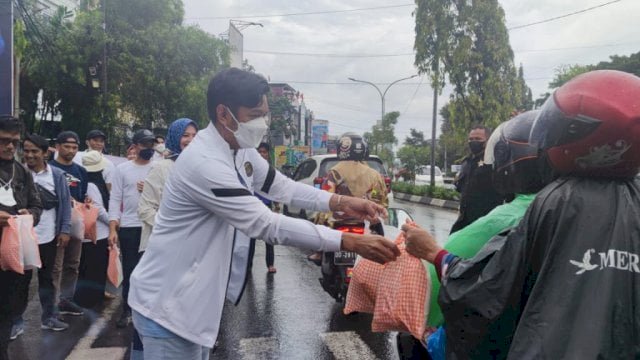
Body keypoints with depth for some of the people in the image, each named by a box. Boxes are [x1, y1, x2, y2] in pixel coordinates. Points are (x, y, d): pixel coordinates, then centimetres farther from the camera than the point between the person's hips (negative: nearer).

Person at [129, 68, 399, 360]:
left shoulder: (241, 150, 0)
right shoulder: (204, 163, -29)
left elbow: (281, 187, 9)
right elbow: (268, 225, -30)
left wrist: (340, 202, -4)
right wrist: (349, 242, -28)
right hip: (168, 304, -9)